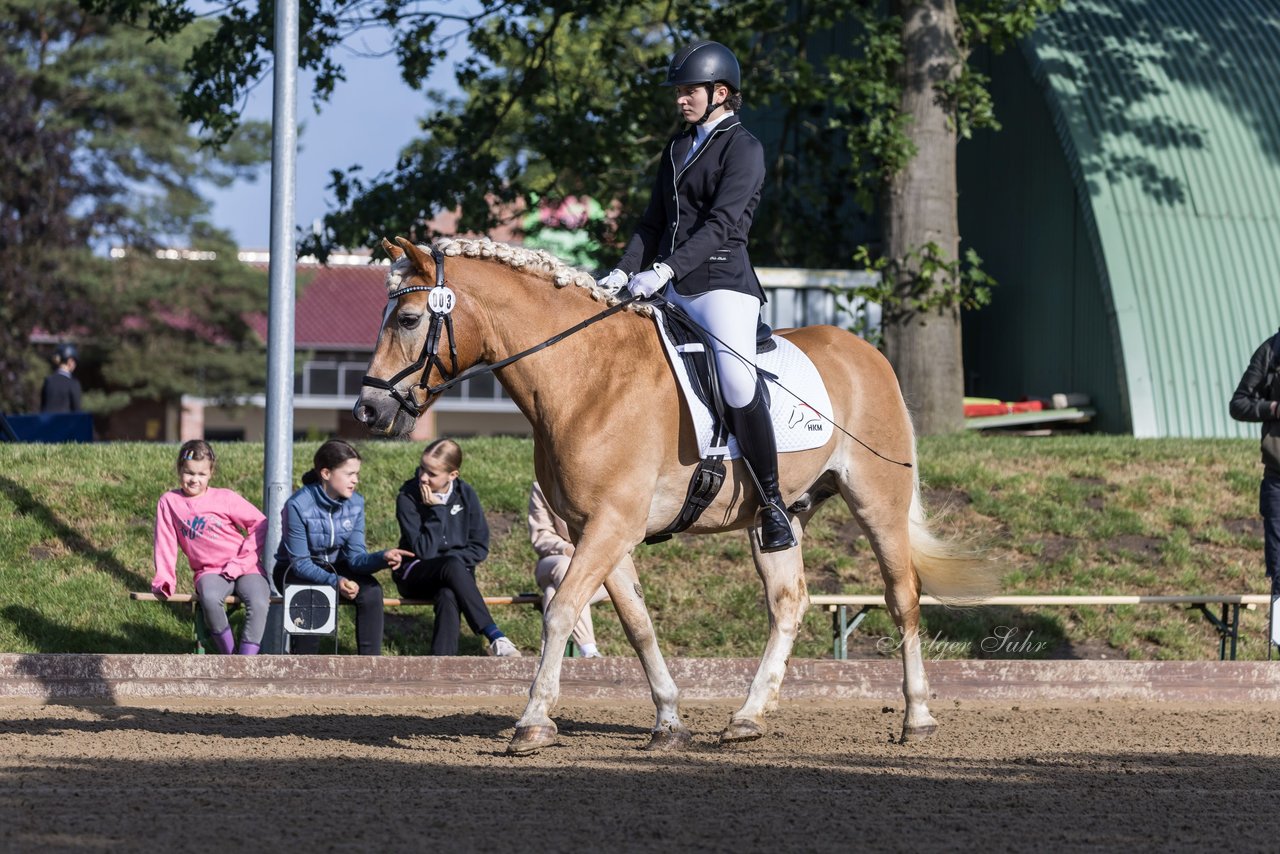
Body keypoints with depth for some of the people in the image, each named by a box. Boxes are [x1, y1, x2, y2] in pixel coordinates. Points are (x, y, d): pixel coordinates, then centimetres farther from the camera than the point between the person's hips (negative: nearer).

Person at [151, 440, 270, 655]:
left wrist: (241, 561, -8)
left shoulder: (226, 498, -2)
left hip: (244, 568, 0)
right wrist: (163, 581, -6)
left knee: (259, 603, -31)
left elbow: (260, 524, -1)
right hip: (209, 571, 0)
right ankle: (228, 658, -20)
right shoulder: (169, 502, 2)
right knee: (210, 599, -35)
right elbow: (166, 543, 4)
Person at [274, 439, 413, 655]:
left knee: (371, 590, -25)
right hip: (295, 572, -4)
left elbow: (355, 556, -14)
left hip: (334, 567, 4)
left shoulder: (355, 503, -11)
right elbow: (301, 564, -25)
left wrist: (382, 558, -36)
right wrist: (334, 581, -40)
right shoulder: (298, 506, -27)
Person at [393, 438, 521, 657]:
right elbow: (423, 551, -17)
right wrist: (437, 510, -20)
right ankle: (495, 638, -43)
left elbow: (480, 547, 2)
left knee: (448, 596, -37)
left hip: (456, 570, 2)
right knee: (452, 566, -37)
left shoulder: (465, 494, 0)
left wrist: (450, 558, -14)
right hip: (415, 575, -2)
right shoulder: (408, 498, -9)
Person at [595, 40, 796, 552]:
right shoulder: (679, 148, 19)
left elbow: (720, 224, -16)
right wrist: (624, 272, 2)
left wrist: (665, 270, -26)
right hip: (669, 289, 8)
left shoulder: (743, 149, -4)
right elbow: (653, 222, 18)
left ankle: (772, 504, -18)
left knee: (737, 383, -27)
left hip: (721, 283, -8)